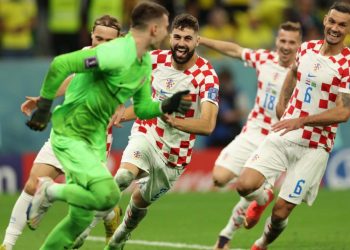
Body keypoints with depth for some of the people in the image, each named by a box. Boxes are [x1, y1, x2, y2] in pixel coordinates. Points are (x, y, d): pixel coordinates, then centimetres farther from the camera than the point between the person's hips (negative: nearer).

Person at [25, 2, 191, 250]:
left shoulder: (145, 63, 8)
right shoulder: (117, 54, -23)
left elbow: (142, 107, 17)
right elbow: (61, 64, -28)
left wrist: (167, 106, -1)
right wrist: (44, 106, -22)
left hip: (95, 140, 9)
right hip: (70, 135, -9)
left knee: (81, 218, 8)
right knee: (108, 196, -25)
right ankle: (50, 191, -3)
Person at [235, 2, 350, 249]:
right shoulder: (307, 48, 6)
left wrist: (302, 120, -26)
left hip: (314, 147, -4)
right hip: (282, 135, 4)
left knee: (281, 211, -3)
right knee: (245, 185, -14)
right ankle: (261, 199, 23)